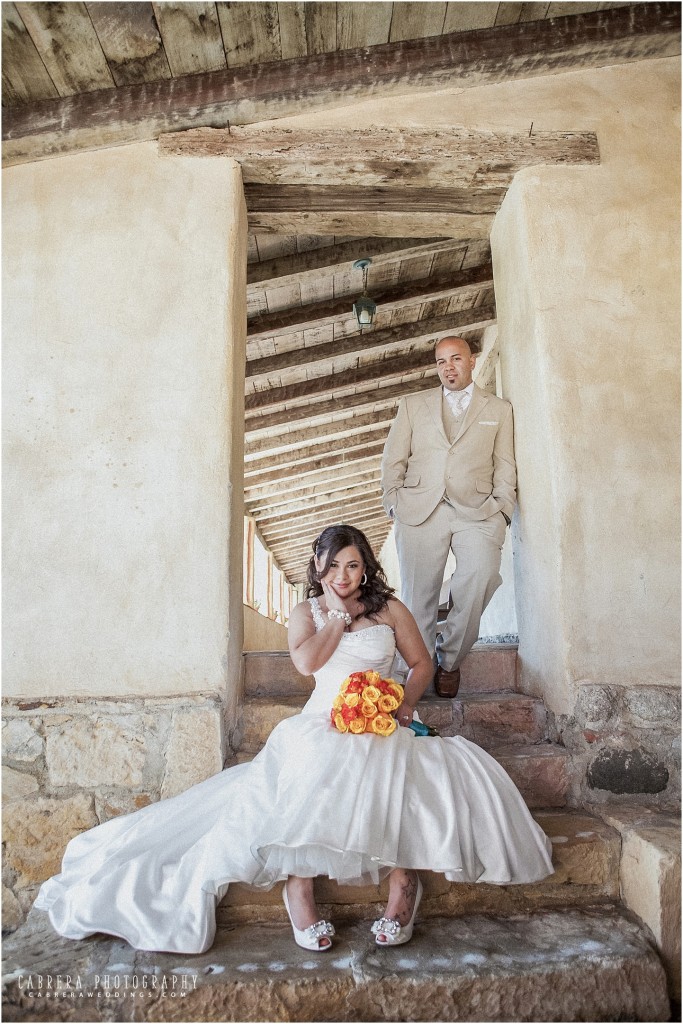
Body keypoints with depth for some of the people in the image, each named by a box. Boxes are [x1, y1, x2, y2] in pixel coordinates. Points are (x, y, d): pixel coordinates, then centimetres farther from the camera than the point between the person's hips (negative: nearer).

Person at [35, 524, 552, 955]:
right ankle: (298, 884, -20)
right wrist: (338, 614, -2)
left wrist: (406, 703, -4)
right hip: (323, 726, 0)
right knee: (306, 777, -34)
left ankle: (404, 878, -12)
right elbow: (306, 661, -9)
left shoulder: (389, 608, 11)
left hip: (383, 728, 1)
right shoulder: (308, 612, 12)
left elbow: (422, 662, 13)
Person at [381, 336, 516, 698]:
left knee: (481, 576, -24)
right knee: (418, 596, -4)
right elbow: (392, 460, 15)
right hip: (419, 511, 1)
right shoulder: (413, 404, 19)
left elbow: (505, 467, 13)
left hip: (477, 511, -1)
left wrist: (501, 511, 0)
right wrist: (393, 503, 2)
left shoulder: (498, 409, 18)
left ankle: (449, 659, -5)